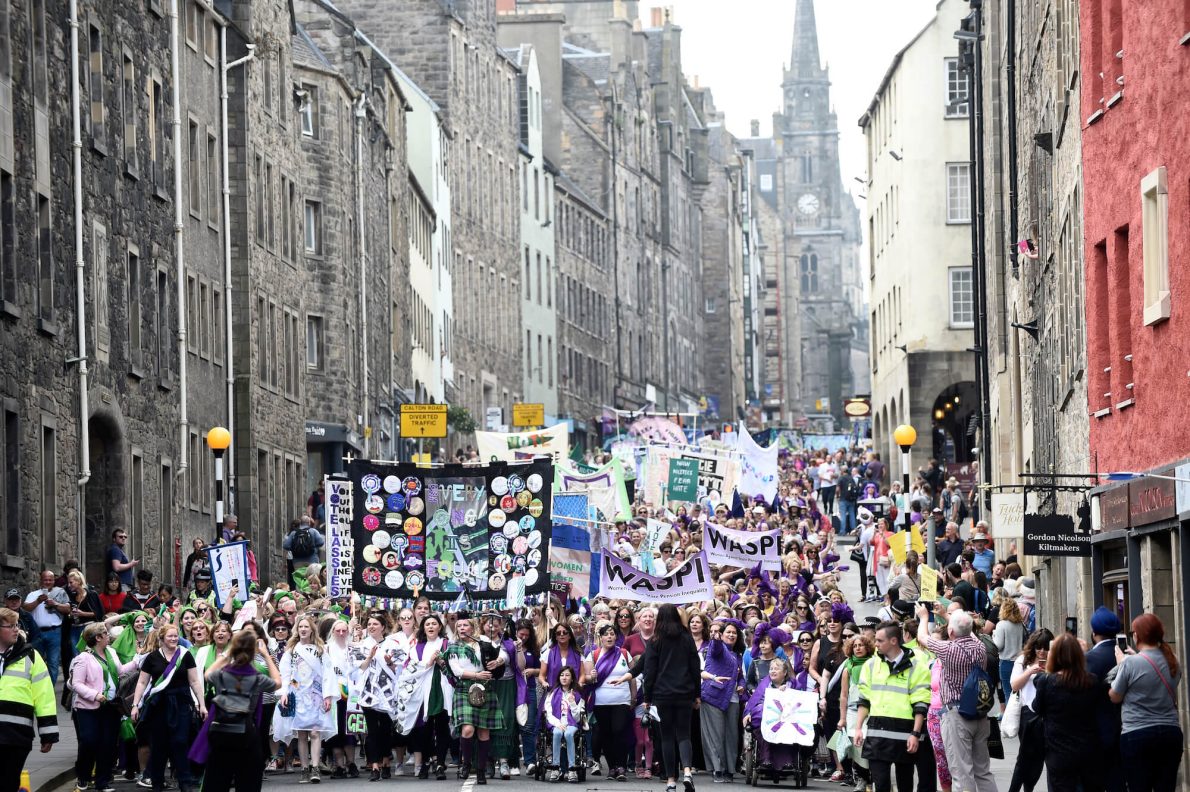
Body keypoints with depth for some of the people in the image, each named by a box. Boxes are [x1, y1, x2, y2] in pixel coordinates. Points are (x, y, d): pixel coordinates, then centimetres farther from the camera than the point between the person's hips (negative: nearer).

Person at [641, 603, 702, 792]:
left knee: (667, 736, 6)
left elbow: (650, 671, -2)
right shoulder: (687, 639, 5)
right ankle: (687, 771, -19)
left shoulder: (655, 642, -2)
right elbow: (696, 668, 8)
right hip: (684, 694, 2)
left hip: (663, 694, -2)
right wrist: (697, 694, 15)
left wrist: (647, 697, 4)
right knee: (683, 734, 4)